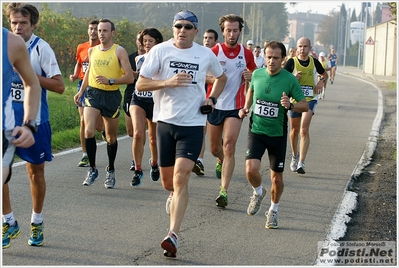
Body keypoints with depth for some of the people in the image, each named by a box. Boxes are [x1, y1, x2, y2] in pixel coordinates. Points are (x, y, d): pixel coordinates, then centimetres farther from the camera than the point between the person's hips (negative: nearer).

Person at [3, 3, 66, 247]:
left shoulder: (41, 48, -9)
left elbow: (59, 86, -13)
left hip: (34, 120, -3)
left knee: (36, 172, 8)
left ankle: (37, 223, 24)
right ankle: (8, 221, 9)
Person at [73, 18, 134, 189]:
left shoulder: (119, 51, -5)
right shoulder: (92, 51, 8)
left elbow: (130, 77, -11)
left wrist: (110, 81, -23)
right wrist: (81, 91, 21)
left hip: (112, 96, -2)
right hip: (93, 93, 2)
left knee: (111, 137, 10)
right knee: (88, 131, -18)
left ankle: (110, 171, 29)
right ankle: (92, 169, -5)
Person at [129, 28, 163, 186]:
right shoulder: (138, 59, 9)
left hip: (156, 101, -2)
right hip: (138, 100, 2)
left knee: (154, 139, 10)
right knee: (138, 134, -18)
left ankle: (154, 164, 40)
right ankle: (138, 170, -8)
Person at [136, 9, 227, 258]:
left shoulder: (206, 54, 4)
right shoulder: (160, 50, -2)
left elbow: (221, 77, 24)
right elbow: (140, 84, -4)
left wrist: (212, 98, 7)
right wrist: (168, 82, -18)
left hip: (193, 124, -1)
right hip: (165, 121, 1)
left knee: (181, 178, -14)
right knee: (168, 182, 10)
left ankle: (173, 235, -13)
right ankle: (175, 195, 48)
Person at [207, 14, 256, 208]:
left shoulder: (247, 54, 1)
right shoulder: (214, 52, -5)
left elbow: (255, 73, 17)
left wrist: (250, 77, -6)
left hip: (235, 107, -1)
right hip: (215, 105, 1)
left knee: (229, 147, -14)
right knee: (214, 149, 13)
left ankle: (224, 190, -13)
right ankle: (222, 161, 51)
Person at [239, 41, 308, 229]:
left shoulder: (289, 80, -10)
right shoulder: (257, 74, -2)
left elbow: (305, 105, -6)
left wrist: (290, 106, -26)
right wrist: (246, 107, 7)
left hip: (277, 134, -1)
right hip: (256, 130, 1)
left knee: (276, 178, 6)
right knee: (251, 169, -19)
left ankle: (273, 210, 31)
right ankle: (258, 192, 14)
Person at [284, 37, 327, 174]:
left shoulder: (314, 62, 2)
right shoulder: (292, 62, -5)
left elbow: (324, 74, 20)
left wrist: (321, 81, -1)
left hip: (310, 99, 0)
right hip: (295, 100, 1)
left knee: (304, 129, -16)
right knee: (294, 130, 13)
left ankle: (301, 163, -18)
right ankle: (295, 155, 40)